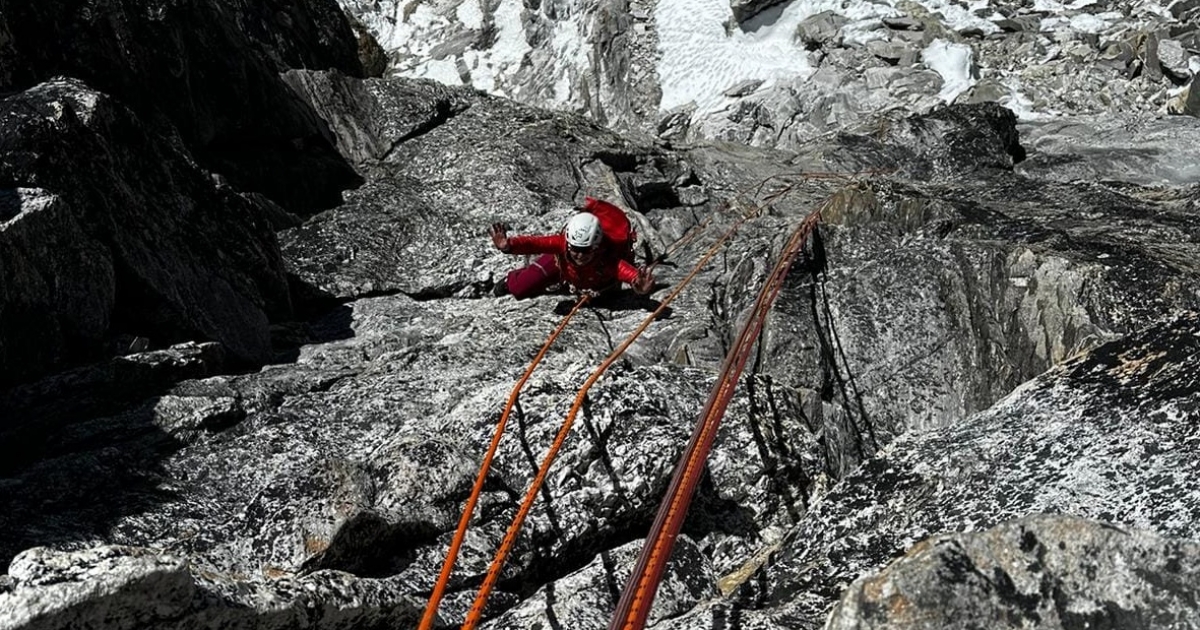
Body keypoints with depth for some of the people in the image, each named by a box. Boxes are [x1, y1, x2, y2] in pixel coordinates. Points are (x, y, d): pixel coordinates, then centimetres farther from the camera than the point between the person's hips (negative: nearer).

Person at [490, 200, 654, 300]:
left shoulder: (608, 260, -48)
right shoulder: (563, 243, -43)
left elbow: (626, 270, -66)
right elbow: (537, 243, -56)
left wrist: (638, 284, -89)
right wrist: (509, 245, -75)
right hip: (563, 263, 0)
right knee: (520, 288, -4)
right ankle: (512, 280, 33)